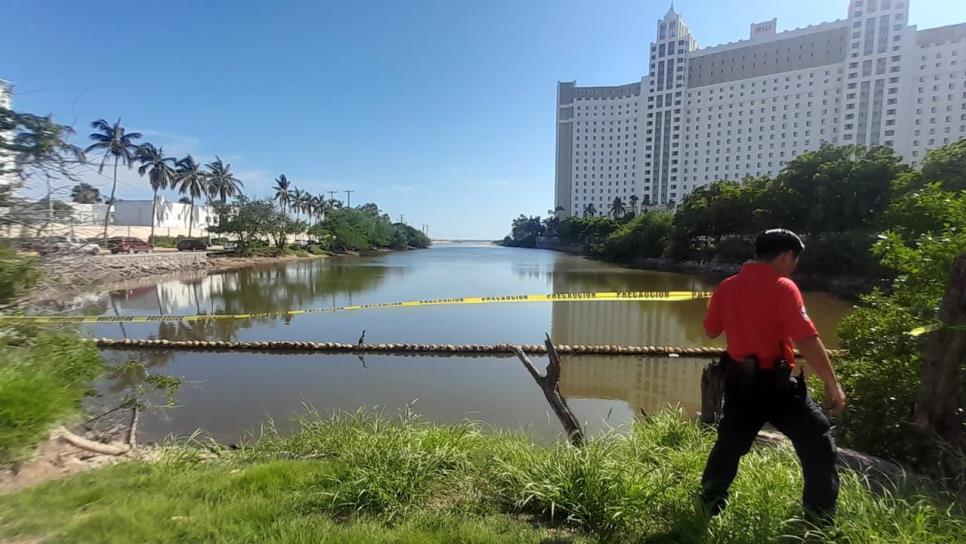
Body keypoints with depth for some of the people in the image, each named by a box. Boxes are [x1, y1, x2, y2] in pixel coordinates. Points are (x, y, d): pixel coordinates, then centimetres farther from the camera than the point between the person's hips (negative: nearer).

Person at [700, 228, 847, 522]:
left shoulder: (727, 287, 2)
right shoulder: (783, 287, -14)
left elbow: (710, 331, 11)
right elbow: (807, 340, -19)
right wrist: (832, 383, -11)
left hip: (739, 380, 6)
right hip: (776, 383, -6)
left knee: (730, 442, 19)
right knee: (818, 443, 12)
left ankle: (709, 505, 31)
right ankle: (820, 518, 21)